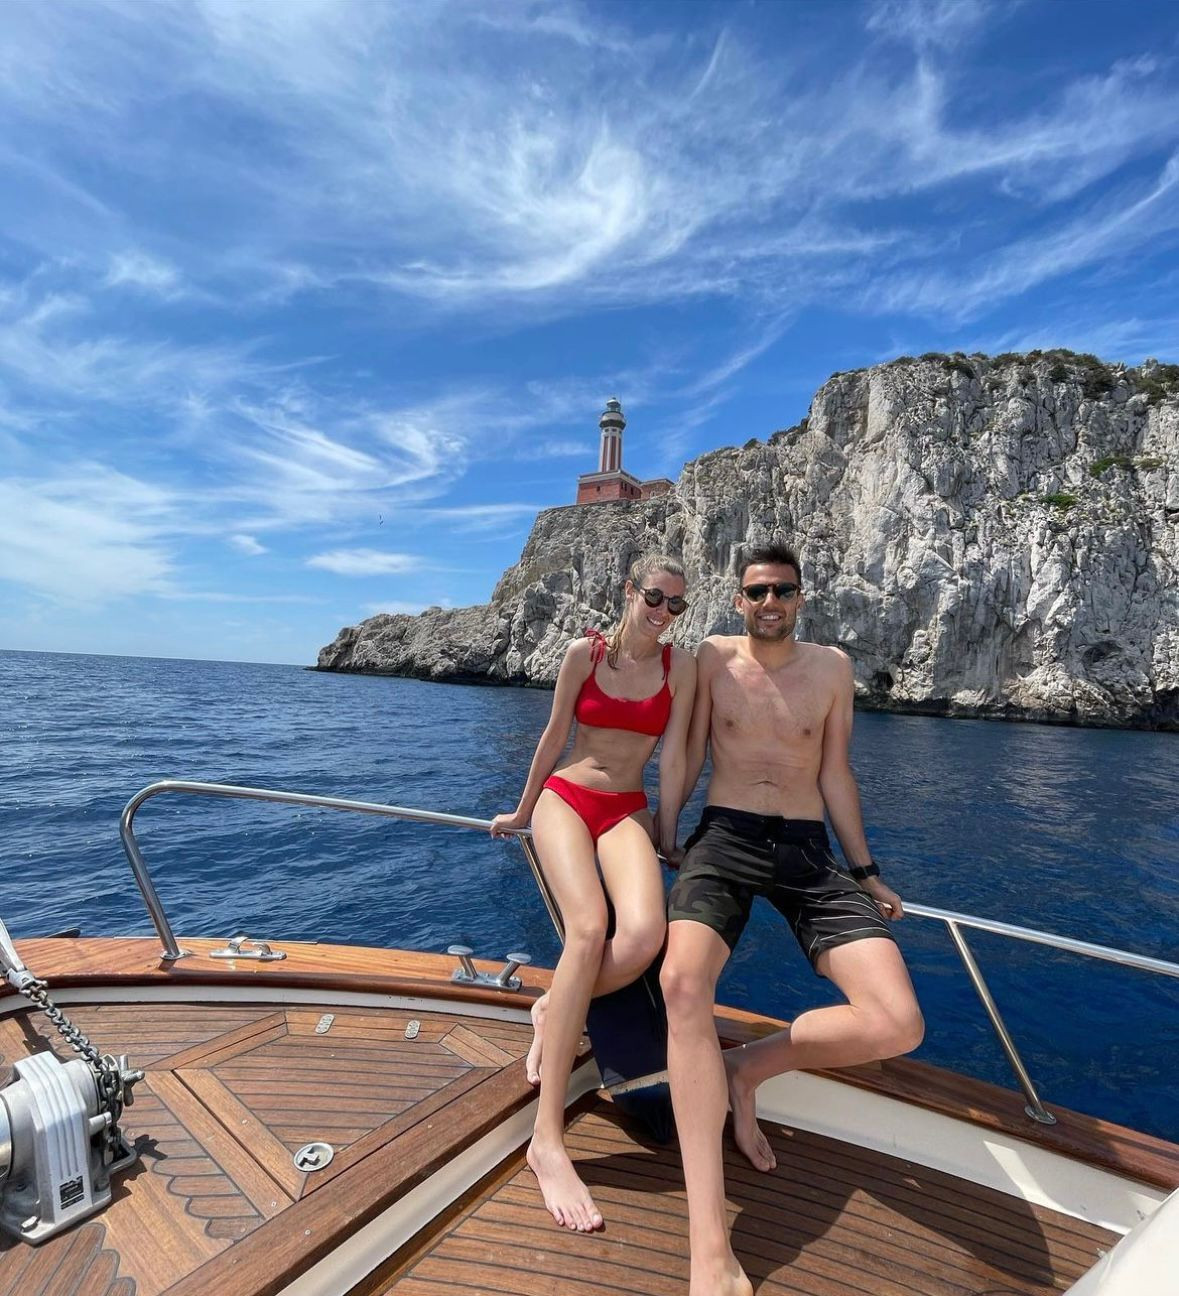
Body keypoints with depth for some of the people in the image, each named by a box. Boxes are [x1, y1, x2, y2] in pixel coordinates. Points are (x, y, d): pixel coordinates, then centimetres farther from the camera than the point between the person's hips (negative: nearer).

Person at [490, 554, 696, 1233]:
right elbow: (554, 737, 7)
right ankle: (548, 1139, -17)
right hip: (565, 798, -1)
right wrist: (523, 810, 15)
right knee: (589, 928, -27)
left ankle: (553, 1009, 3)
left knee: (645, 935, -28)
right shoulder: (585, 652, -2)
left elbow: (675, 756, 0)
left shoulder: (681, 665, 0)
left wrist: (666, 834, 3)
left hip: (628, 811, 2)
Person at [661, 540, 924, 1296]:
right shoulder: (714, 658, 4)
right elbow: (690, 756, 9)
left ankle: (747, 1070, 8)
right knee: (683, 981, -30)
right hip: (726, 838, -2)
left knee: (896, 1026, -15)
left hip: (810, 850, 3)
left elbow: (835, 775, 12)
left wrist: (865, 872, 14)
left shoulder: (832, 667, 9)